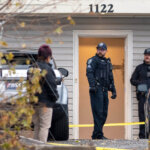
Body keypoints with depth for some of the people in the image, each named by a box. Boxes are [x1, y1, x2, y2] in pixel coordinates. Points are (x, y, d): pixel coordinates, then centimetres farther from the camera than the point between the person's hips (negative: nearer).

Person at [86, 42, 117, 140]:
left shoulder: (108, 62, 23)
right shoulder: (93, 60, 0)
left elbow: (111, 78, 29)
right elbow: (89, 73, -15)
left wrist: (113, 90, 22)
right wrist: (92, 85, -28)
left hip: (105, 90, 8)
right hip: (97, 89, -8)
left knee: (104, 113, 7)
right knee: (98, 112, -12)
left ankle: (95, 135, 13)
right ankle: (99, 134, -13)